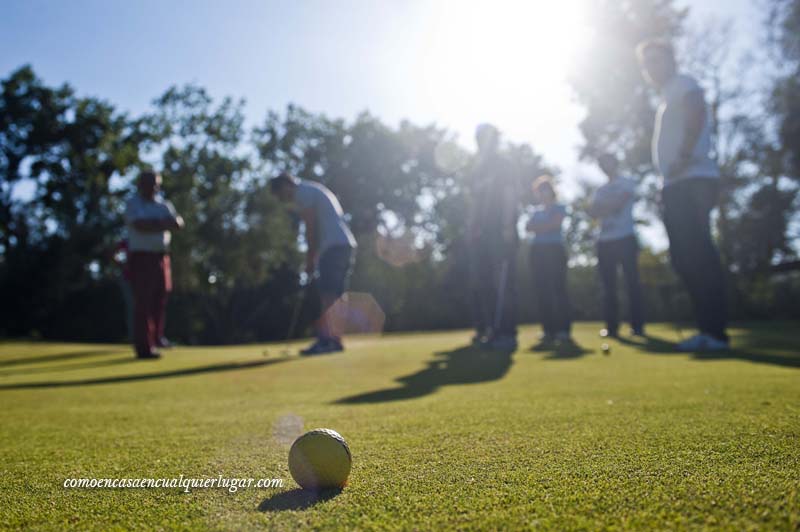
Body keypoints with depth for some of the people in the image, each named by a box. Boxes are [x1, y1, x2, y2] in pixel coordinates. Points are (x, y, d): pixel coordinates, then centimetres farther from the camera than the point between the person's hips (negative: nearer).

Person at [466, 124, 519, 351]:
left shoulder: (502, 166, 4)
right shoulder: (477, 170, 22)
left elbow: (509, 195, -6)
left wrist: (508, 226, -17)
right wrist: (470, 227, 10)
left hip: (501, 232, -7)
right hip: (481, 234, 7)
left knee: (503, 283, -12)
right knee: (480, 283, 6)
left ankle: (506, 333, -14)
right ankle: (486, 330, 12)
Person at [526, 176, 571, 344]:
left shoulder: (559, 208, 6)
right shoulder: (536, 211, 19)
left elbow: (554, 224, -11)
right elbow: (529, 227, 4)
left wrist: (538, 226, -1)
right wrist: (545, 226, -9)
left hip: (555, 249, -5)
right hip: (538, 250, 5)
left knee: (558, 288, -11)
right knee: (542, 290, -2)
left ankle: (563, 330, -14)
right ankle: (549, 330, -1)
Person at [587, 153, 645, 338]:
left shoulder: (627, 183, 6)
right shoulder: (600, 190, 22)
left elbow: (618, 203, -11)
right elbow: (592, 212, 6)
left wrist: (601, 206, 1)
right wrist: (610, 206, -10)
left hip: (625, 238, -5)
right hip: (604, 241, 5)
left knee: (632, 282, -8)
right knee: (608, 285, 1)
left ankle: (637, 326, -7)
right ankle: (611, 326, 3)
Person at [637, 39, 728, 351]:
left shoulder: (682, 84, 2)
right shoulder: (668, 98, 28)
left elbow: (696, 111, -18)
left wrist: (684, 158, -23)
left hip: (692, 182, -10)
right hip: (676, 186, 10)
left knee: (697, 255, -14)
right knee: (684, 258, 6)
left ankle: (715, 332, -14)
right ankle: (708, 329, 9)